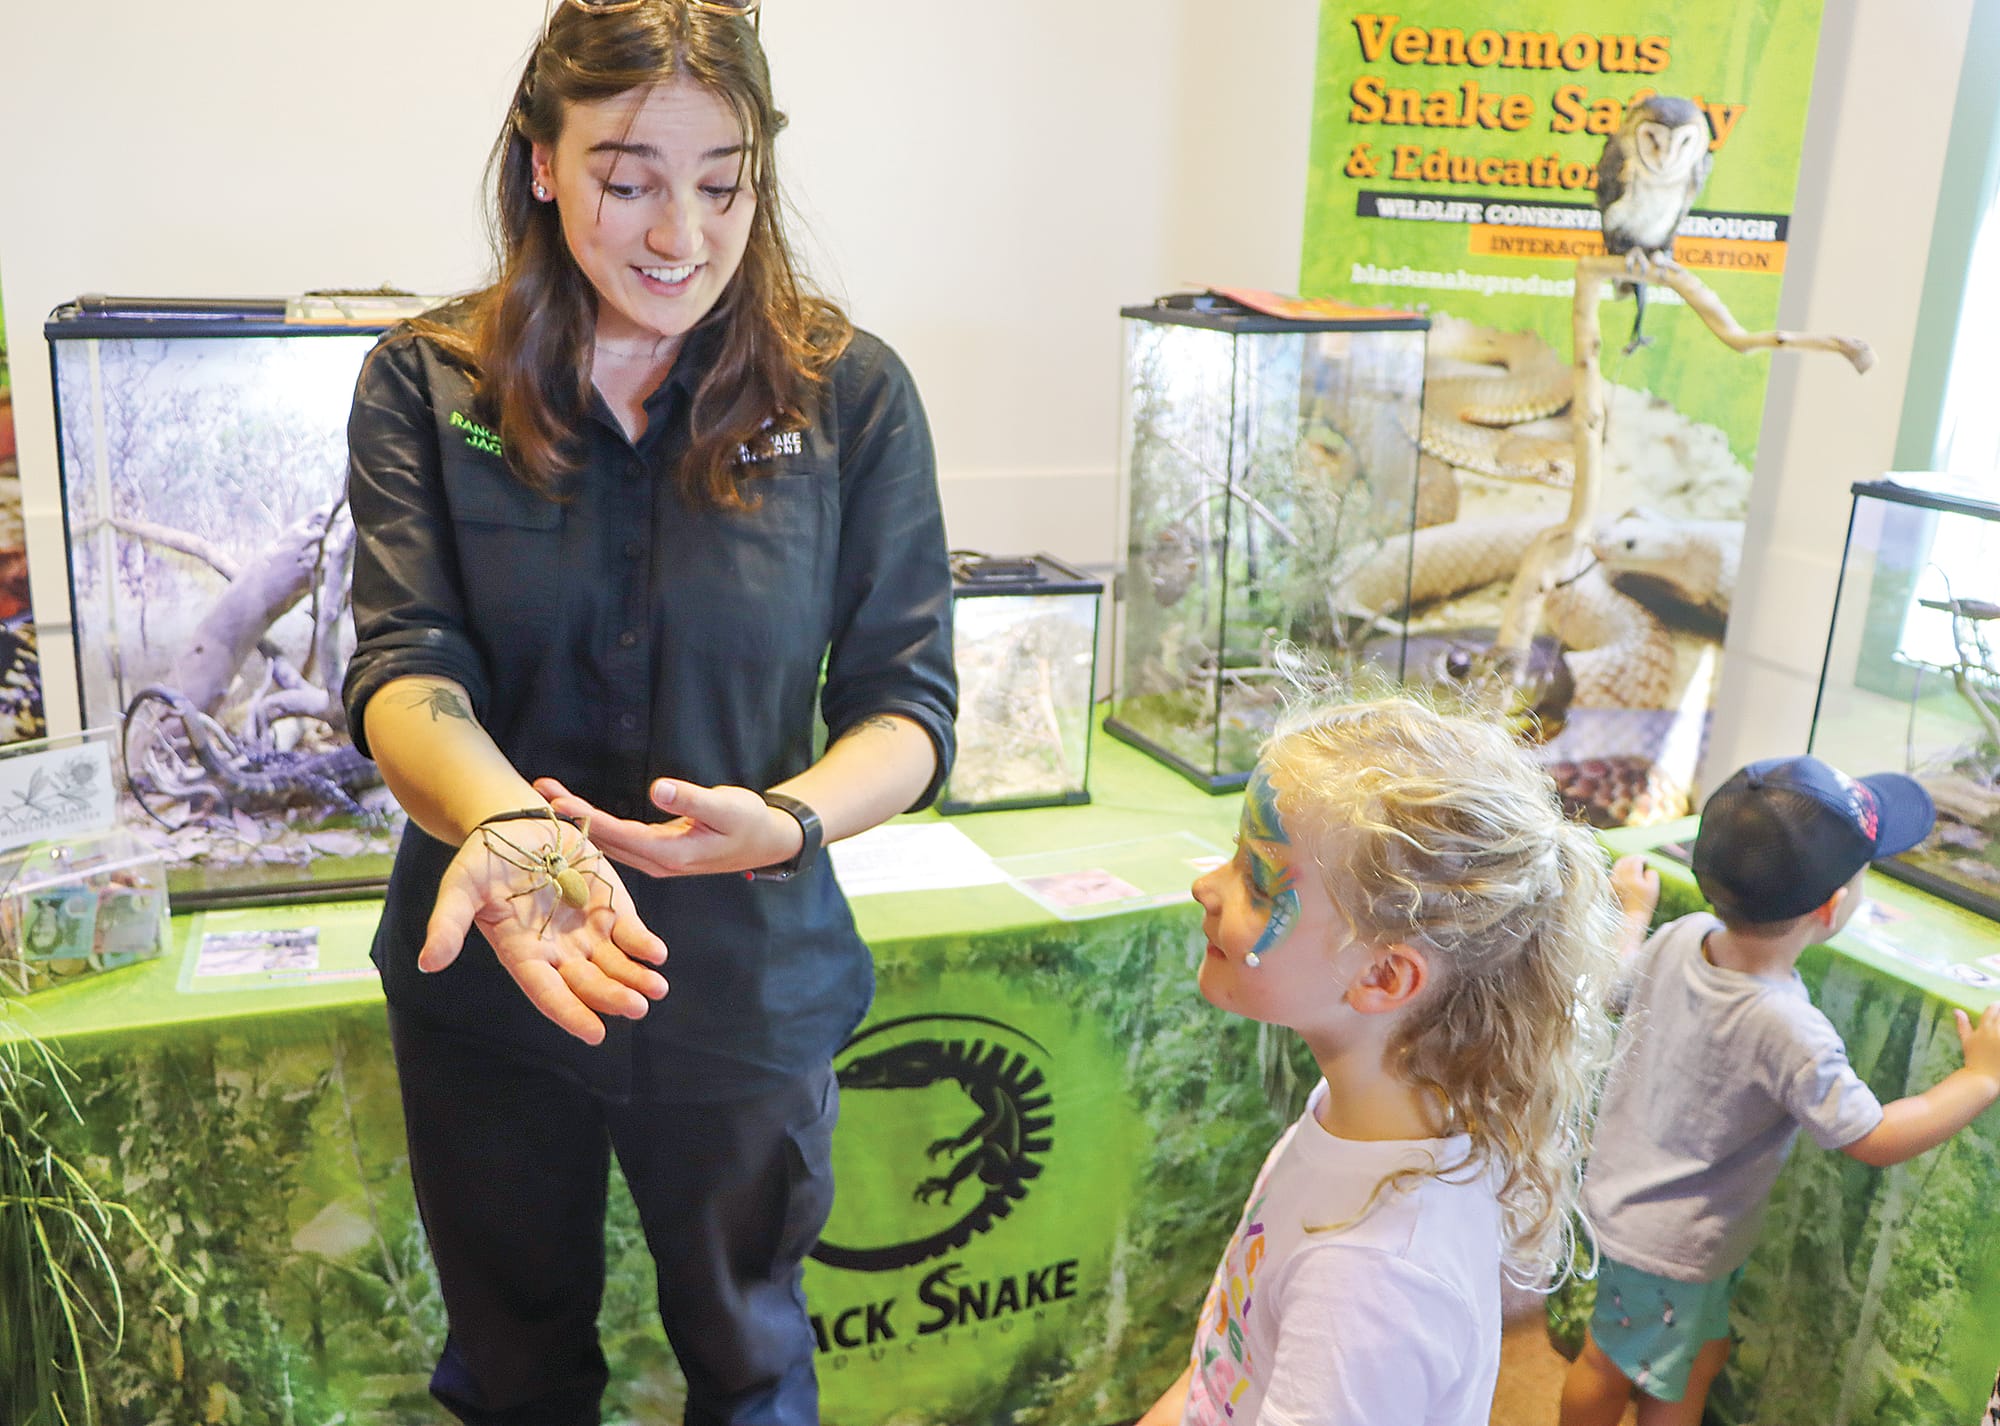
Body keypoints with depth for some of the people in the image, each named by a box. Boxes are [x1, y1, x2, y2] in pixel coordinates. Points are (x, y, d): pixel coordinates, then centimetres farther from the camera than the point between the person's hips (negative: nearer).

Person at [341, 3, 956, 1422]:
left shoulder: (852, 393, -8)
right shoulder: (428, 384, -7)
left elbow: (909, 706, -9)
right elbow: (406, 669, -17)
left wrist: (787, 818, -31)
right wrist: (504, 823, -39)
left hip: (748, 982, 0)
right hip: (486, 982, 1)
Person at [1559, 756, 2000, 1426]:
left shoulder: (1678, 937, -15)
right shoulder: (1789, 1031, -35)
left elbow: (1618, 986, 6)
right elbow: (1876, 1139, -23)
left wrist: (1634, 908, 24)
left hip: (1616, 1194, 7)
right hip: (1672, 1246, -7)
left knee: (1701, 1357, 27)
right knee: (1611, 1367, 15)